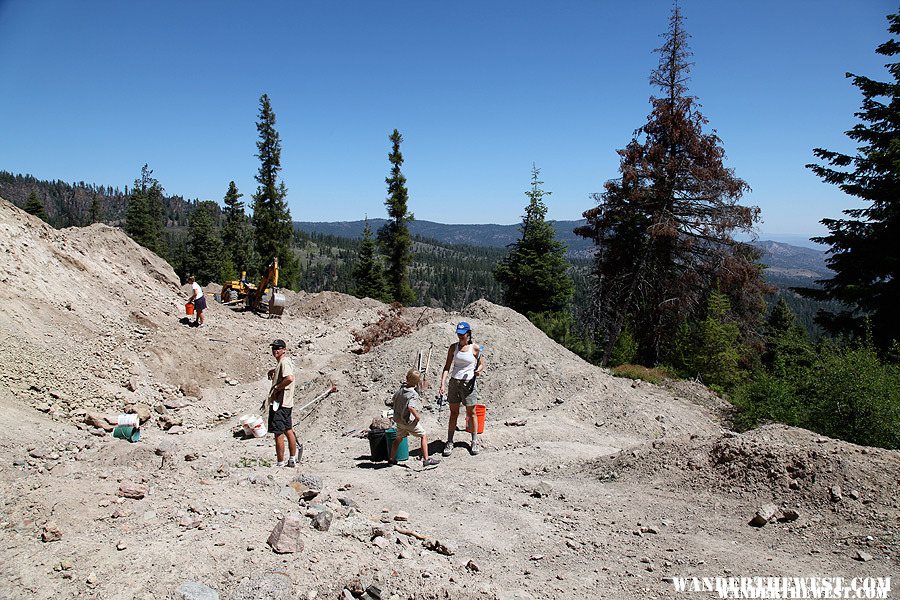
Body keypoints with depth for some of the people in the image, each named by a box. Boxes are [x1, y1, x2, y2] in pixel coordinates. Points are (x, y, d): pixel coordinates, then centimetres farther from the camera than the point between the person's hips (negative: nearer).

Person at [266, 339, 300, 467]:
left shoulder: (284, 362, -16)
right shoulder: (286, 361, 14)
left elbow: (289, 378, -34)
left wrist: (277, 388, -22)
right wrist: (274, 370, 22)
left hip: (279, 403, -11)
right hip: (286, 403, 11)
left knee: (278, 433, -4)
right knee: (288, 431, 15)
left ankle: (280, 463, 1)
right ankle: (293, 459, 23)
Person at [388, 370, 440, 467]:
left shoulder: (400, 390, 1)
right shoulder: (413, 394, -23)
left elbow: (392, 401, 14)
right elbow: (411, 407, -37)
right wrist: (417, 417, -24)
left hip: (398, 419, 7)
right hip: (409, 421, -7)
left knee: (399, 438, 25)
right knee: (424, 436, 5)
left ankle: (391, 458, 32)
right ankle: (426, 459, 0)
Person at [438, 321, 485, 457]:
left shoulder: (475, 348, -3)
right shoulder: (453, 347, 3)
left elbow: (481, 364, 5)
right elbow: (447, 367, 3)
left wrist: (478, 370, -18)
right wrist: (442, 383, -7)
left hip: (468, 383, -2)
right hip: (454, 382, 2)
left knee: (471, 414, 6)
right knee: (453, 413, 8)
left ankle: (474, 442, 19)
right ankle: (449, 442, 15)